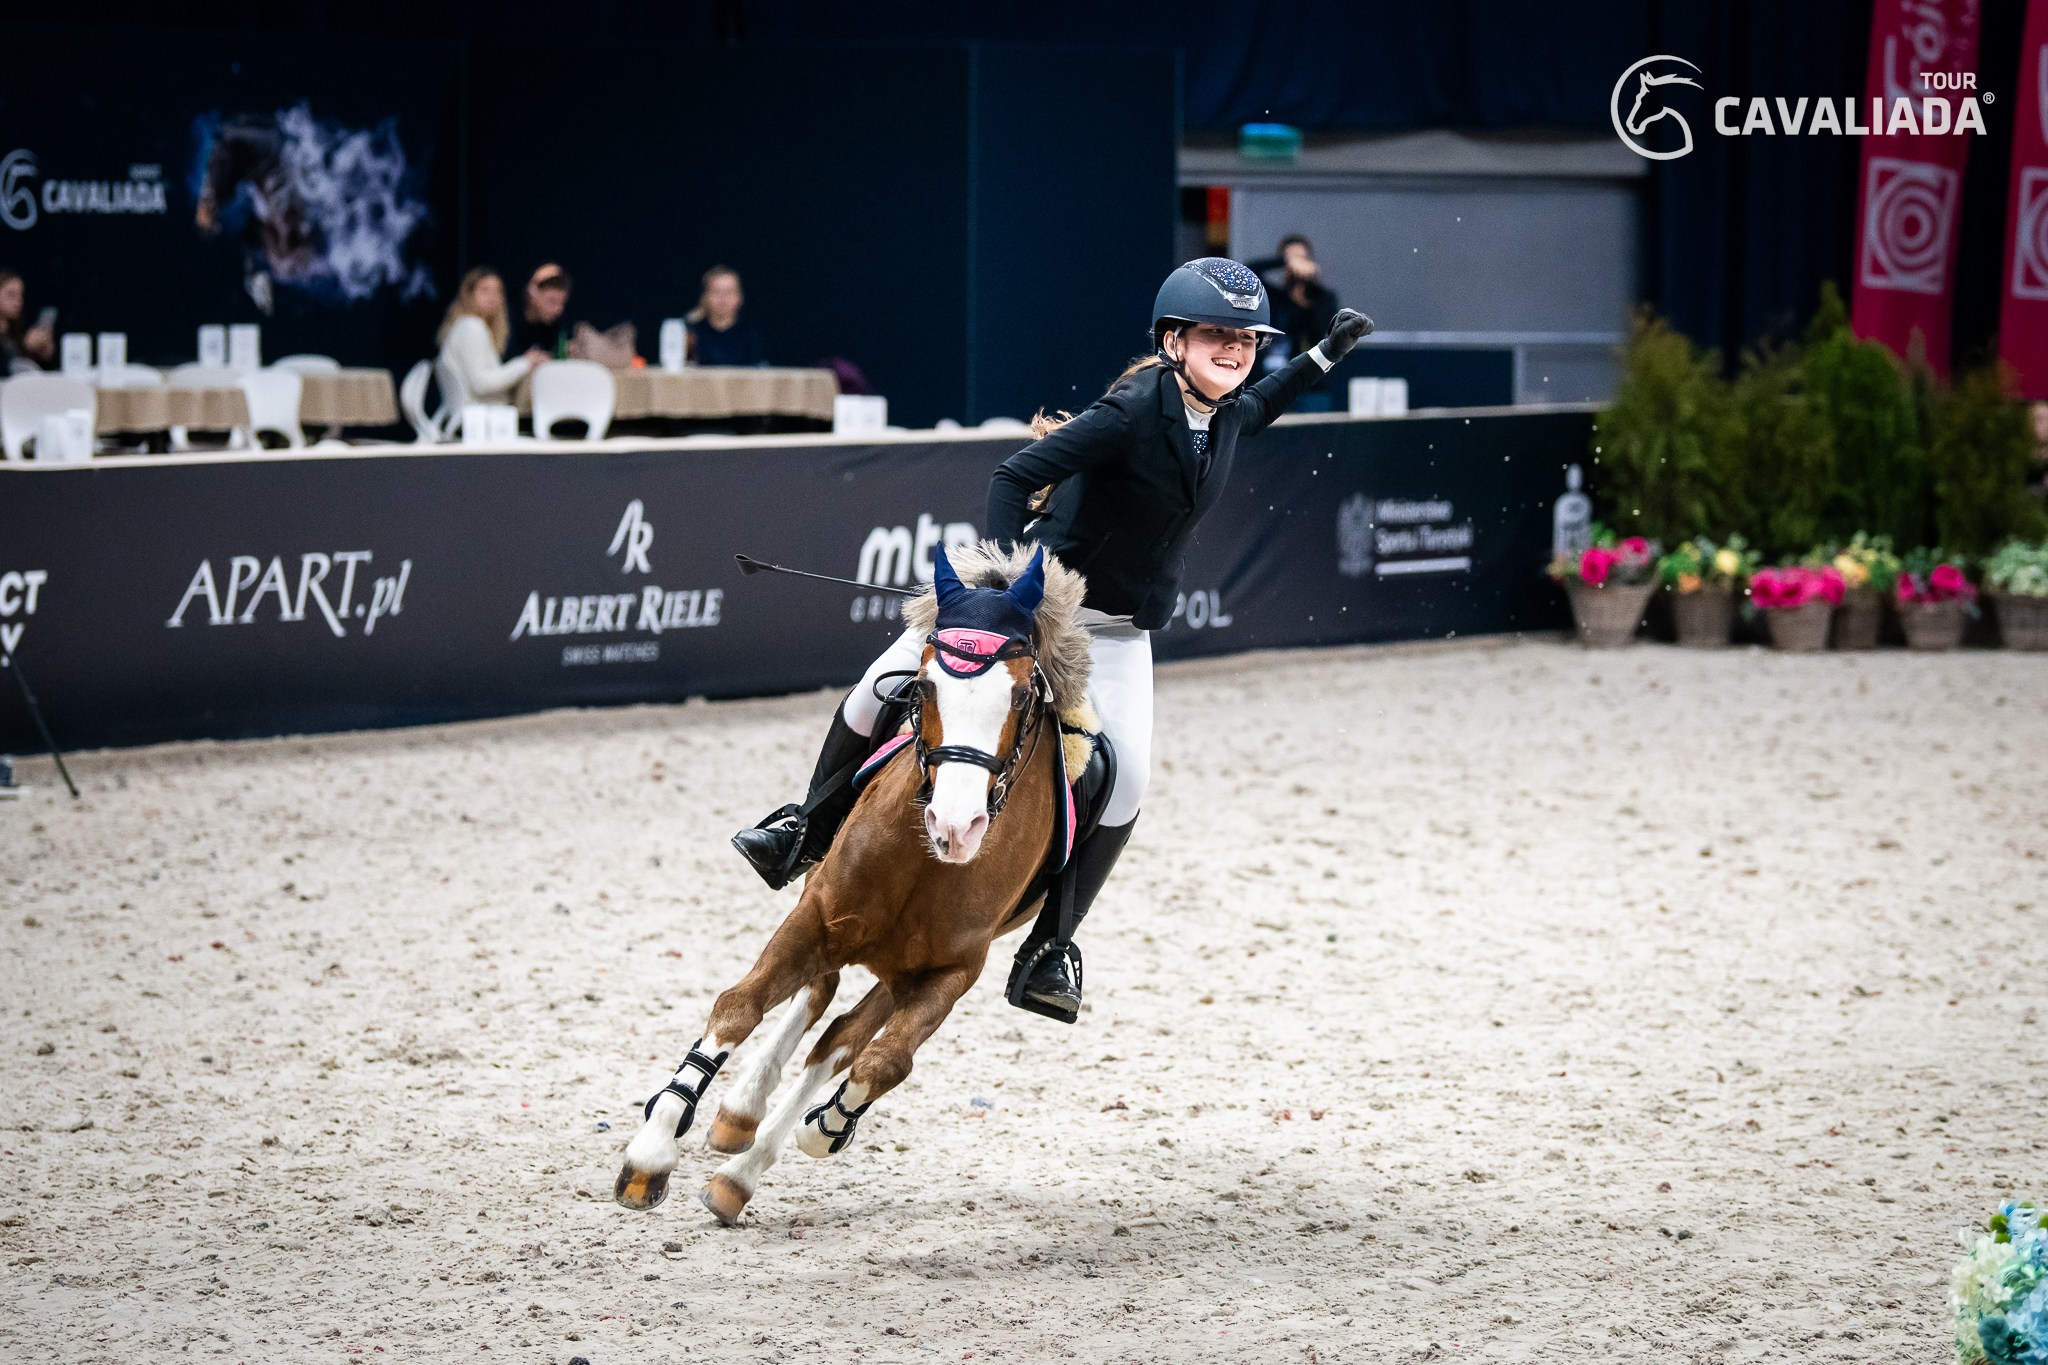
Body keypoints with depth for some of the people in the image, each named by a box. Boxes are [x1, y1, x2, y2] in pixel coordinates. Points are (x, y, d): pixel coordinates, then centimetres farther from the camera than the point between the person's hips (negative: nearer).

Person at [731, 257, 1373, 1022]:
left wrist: (1327, 353, 22)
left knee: (1126, 783, -10)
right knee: (881, 690, -7)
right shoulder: (1134, 412, -24)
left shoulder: (1226, 417, -2)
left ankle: (1047, 952, 0)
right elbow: (1015, 478, -27)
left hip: (1118, 634, 5)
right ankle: (812, 830, 20)